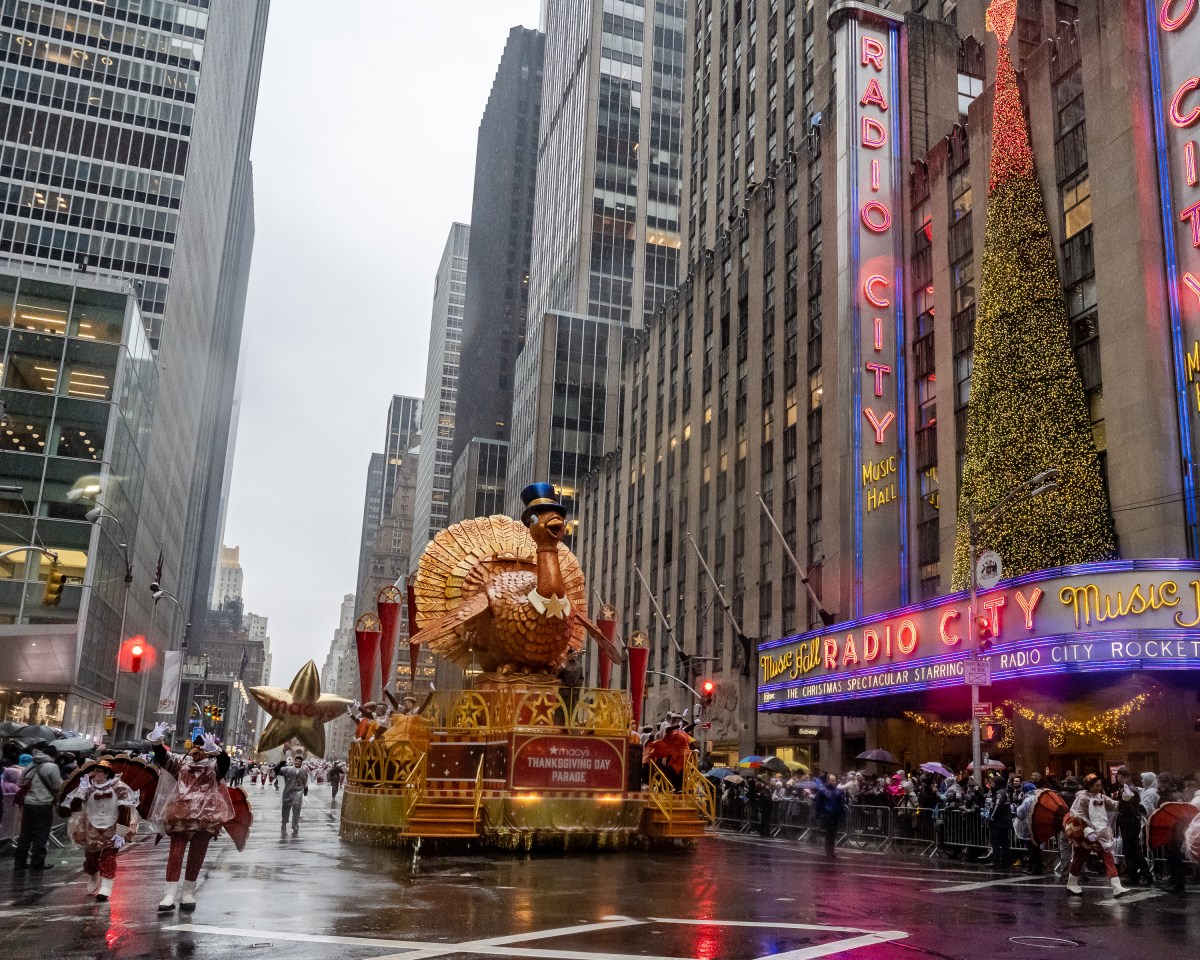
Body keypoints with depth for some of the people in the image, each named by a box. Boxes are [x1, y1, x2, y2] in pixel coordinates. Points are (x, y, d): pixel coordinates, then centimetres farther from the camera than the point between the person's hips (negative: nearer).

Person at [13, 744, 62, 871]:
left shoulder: (30, 766, 12)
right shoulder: (52, 766, -10)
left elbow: (21, 784, 17)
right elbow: (57, 787, -7)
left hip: (27, 803, 6)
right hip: (43, 805, -6)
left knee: (25, 834, 14)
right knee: (41, 835, 2)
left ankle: (19, 861, 18)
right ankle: (37, 863, 5)